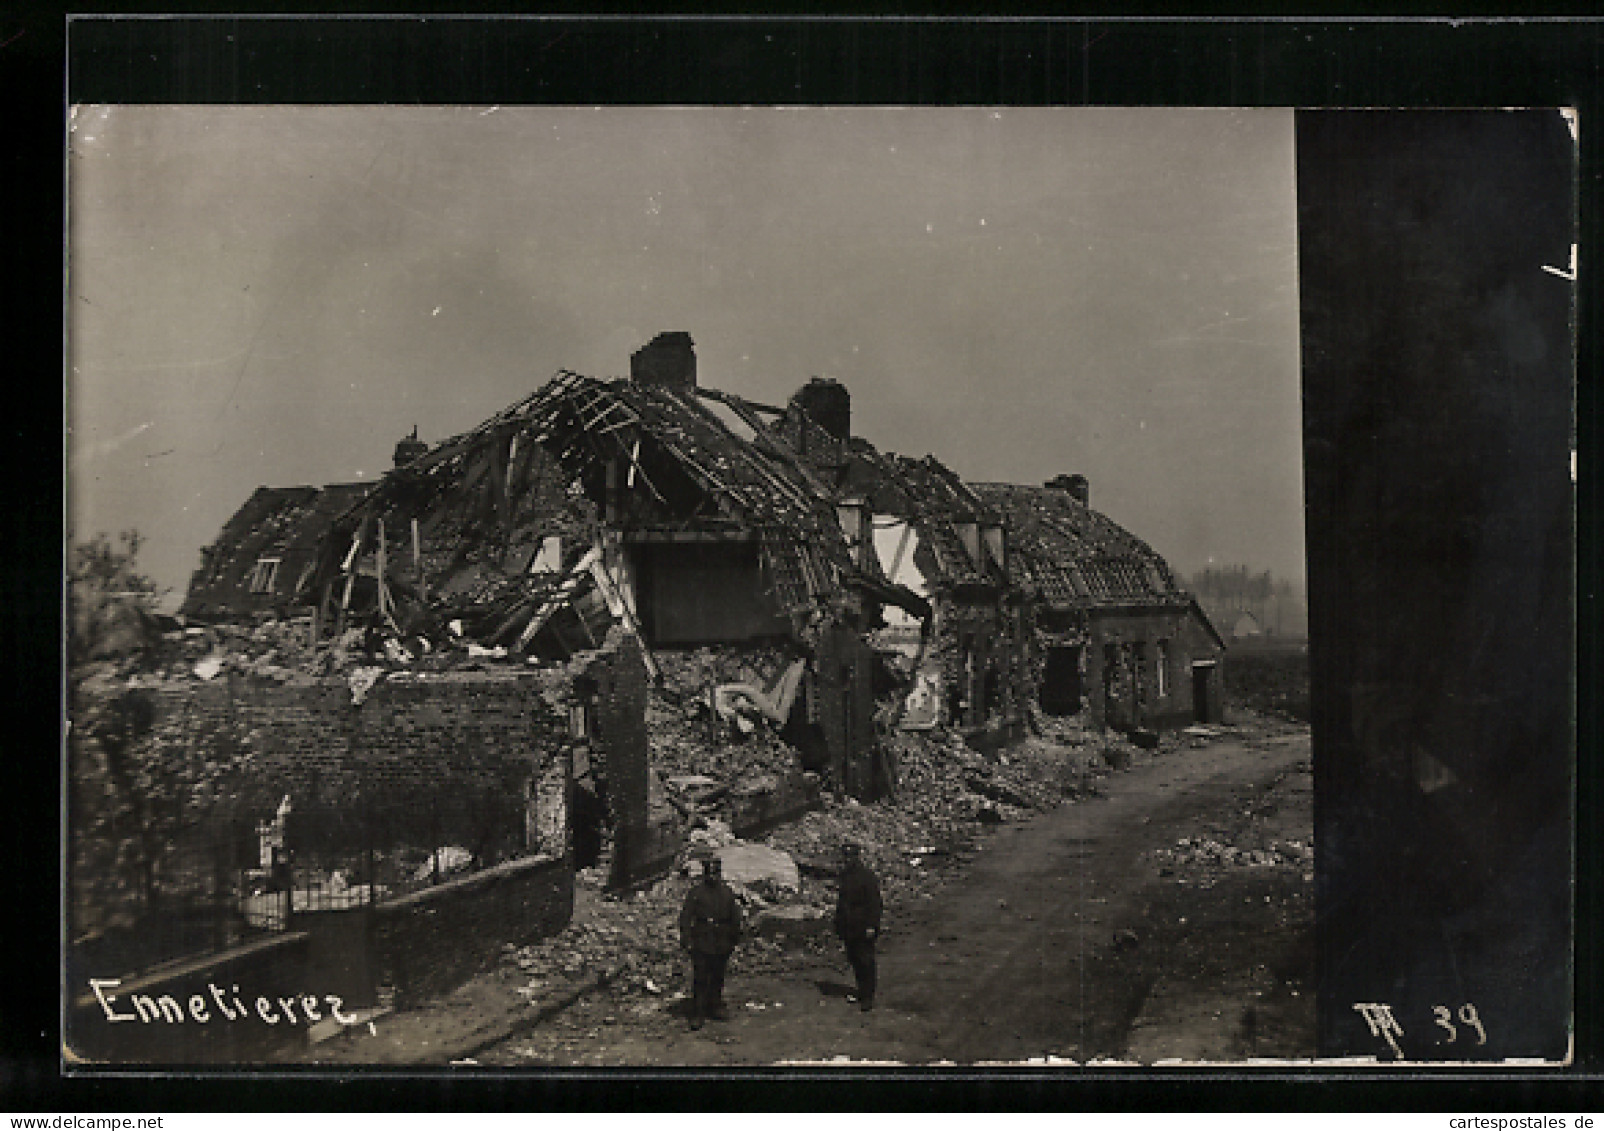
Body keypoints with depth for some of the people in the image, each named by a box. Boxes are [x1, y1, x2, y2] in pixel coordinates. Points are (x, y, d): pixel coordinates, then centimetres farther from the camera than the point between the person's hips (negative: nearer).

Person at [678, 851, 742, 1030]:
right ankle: (697, 1014, -3)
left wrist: (734, 940, 16)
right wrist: (686, 941, -11)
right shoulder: (695, 892, -4)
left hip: (721, 946, 4)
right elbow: (686, 917, -5)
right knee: (700, 980, -6)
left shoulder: (727, 893, 8)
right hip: (701, 945, -4)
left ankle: (715, 1007, 27)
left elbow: (735, 919, 16)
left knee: (718, 978, 14)